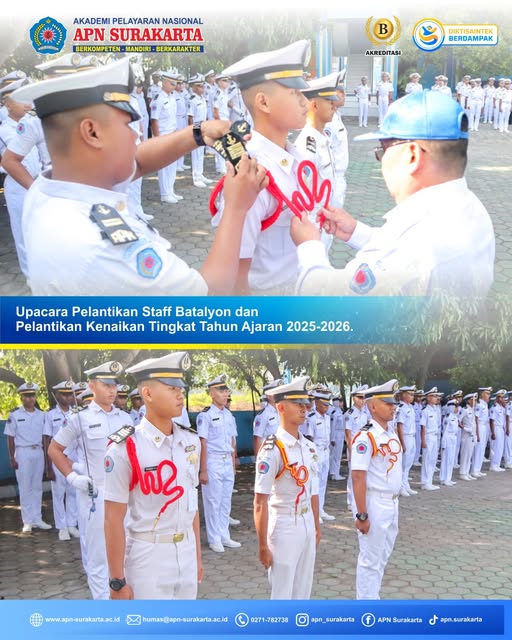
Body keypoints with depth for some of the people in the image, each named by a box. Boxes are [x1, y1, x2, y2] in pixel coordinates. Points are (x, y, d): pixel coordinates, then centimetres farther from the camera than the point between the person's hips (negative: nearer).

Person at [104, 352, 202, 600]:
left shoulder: (191, 441, 4)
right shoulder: (124, 449, -16)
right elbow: (113, 521, -14)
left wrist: (197, 556, 15)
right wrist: (118, 581, -12)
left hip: (186, 553, 6)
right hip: (147, 557, -6)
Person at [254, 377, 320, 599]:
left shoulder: (309, 447, 6)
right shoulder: (272, 449, -18)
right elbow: (260, 502, -17)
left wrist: (316, 527, 17)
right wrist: (263, 545, -17)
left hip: (307, 524, 7)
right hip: (283, 526, -7)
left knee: (303, 590, 17)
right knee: (282, 594, 4)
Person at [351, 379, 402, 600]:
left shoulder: (392, 436, 9)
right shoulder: (365, 437, -19)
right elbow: (358, 477, -22)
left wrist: (394, 503, 16)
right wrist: (362, 515, -23)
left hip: (391, 503, 8)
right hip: (373, 504, -8)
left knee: (383, 557, 19)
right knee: (370, 559, 2)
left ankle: (372, 597, 33)